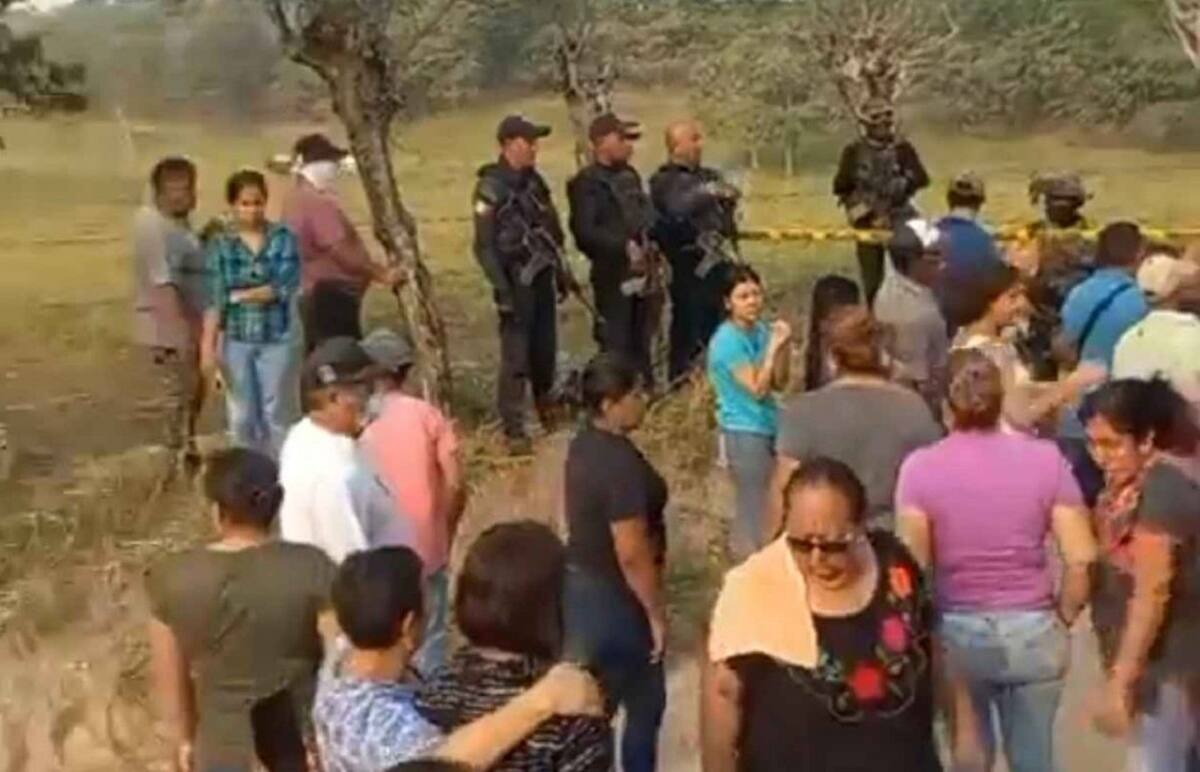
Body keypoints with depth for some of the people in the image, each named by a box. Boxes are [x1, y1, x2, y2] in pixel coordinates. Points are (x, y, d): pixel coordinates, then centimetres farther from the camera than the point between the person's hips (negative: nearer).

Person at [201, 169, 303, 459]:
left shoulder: (283, 238, -2)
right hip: (237, 339, 1)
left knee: (278, 413, 5)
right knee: (243, 417, 8)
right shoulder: (220, 245, -1)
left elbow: (286, 287, -12)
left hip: (278, 337, -1)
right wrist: (208, 347, -13)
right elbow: (213, 298, -7)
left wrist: (239, 296, -8)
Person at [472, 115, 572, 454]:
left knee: (545, 347, 16)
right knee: (516, 356, -6)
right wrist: (502, 289, -20)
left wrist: (561, 270, 18)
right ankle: (514, 429, 0)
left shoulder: (534, 181, 9)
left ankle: (546, 407, 37)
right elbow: (484, 246, -15)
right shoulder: (490, 189, -13)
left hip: (542, 277, 7)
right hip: (516, 281, -7)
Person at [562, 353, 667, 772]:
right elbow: (632, 554, -26)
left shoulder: (584, 445, 3)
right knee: (645, 702, 8)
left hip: (579, 584, 9)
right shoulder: (621, 462, -26)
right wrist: (656, 614, -15)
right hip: (613, 597, -9)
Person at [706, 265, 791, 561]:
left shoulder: (761, 330, 4)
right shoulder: (728, 339, -18)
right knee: (757, 507, -4)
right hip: (744, 432, -8)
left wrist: (784, 346, -9)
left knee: (771, 502, 17)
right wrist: (773, 347, -20)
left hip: (767, 428, 8)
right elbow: (757, 389, -20)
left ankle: (742, 553, 31)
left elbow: (780, 383, 5)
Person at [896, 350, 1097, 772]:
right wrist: (1063, 618, 8)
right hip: (1033, 632, 1)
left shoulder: (921, 467, -10)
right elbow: (1082, 560, -8)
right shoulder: (1046, 458, -6)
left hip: (956, 634, -1)